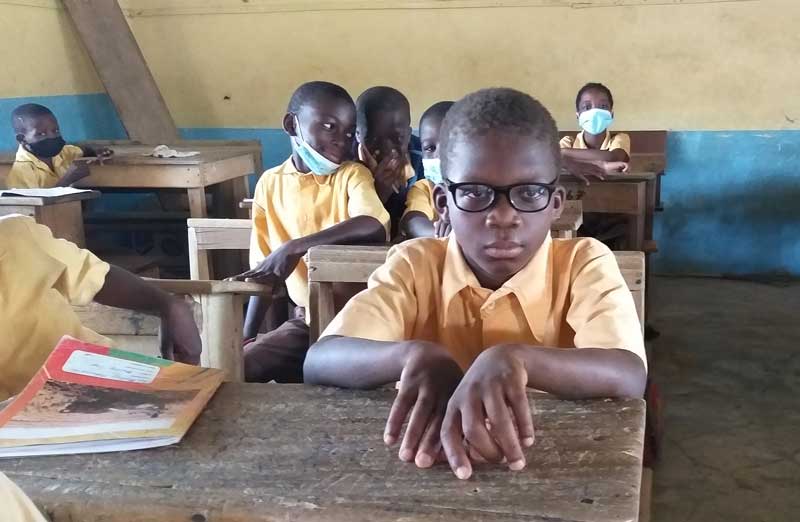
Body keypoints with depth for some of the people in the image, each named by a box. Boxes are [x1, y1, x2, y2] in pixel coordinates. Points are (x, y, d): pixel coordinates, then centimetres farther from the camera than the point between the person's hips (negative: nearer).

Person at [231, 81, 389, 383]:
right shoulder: (270, 184, 5)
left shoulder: (352, 174, -4)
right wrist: (247, 336, 3)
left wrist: (295, 248, -33)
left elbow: (374, 225, -28)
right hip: (306, 317, 4)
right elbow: (264, 270, 11)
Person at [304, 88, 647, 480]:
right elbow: (319, 362, -15)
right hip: (429, 469, 1)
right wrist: (416, 355, -32)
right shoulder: (415, 264, -4)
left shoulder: (585, 263, -6)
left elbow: (629, 378, -22)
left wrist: (515, 359, -37)